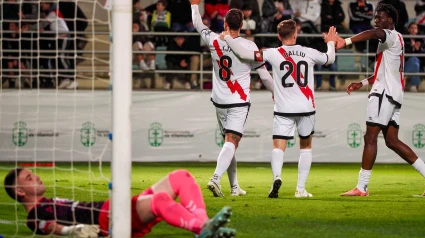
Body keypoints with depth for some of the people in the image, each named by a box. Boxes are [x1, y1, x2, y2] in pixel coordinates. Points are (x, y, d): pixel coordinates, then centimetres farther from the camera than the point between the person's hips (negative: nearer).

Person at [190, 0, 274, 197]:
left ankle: (234, 186, 17)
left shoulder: (214, 41, -3)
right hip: (239, 102, -4)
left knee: (229, 142, 14)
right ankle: (216, 178, -29)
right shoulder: (249, 46, -10)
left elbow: (197, 24, 17)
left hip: (219, 100, 4)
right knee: (231, 143, -10)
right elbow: (264, 75, -1)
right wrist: (275, 92, 15)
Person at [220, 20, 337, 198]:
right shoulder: (309, 53, 1)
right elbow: (329, 58, 20)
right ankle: (301, 188, 14)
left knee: (278, 147, -3)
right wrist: (331, 43, 41)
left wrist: (227, 38, 7)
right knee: (306, 146, 19)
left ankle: (276, 177, -33)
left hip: (283, 110, -2)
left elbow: (244, 53, -9)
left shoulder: (273, 54, -6)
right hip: (306, 108, 2)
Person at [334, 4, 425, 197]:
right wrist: (362, 83, 25)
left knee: (370, 137, -9)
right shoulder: (395, 40, 23)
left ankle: (362, 187, -10)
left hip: (384, 93, -10)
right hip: (394, 94, 10)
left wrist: (346, 41, -44)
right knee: (392, 141, 8)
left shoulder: (392, 36, -8)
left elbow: (375, 33, -33)